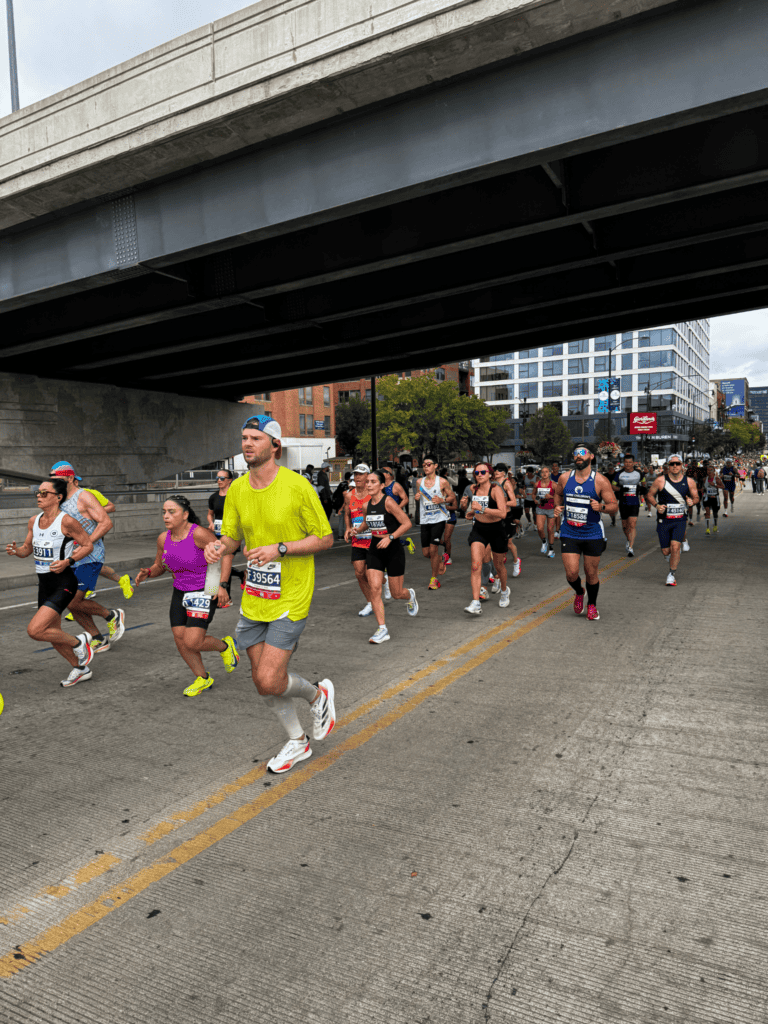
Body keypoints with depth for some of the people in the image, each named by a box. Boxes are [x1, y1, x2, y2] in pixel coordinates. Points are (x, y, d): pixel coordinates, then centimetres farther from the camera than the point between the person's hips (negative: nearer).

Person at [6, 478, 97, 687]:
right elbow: (27, 549, 15)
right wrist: (15, 550, -7)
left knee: (34, 631, -17)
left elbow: (88, 545, -9)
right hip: (44, 584, 8)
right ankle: (80, 669, 35)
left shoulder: (66, 521, -15)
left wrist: (67, 561, -21)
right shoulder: (33, 521, 5)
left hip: (63, 584, -8)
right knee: (53, 635, 16)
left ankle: (78, 642, 7)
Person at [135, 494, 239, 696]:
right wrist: (147, 573, -8)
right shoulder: (164, 539, 0)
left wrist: (222, 585, -17)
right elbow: (159, 566, 14)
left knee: (192, 642, -14)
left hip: (204, 593, -7)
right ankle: (202, 678, 27)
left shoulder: (198, 534, -20)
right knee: (180, 640, 5)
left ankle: (225, 645, 18)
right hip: (180, 593, 7)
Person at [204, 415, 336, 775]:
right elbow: (232, 536, 13)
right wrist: (218, 546, -10)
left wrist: (280, 549, -21)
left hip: (290, 599, -6)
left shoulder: (297, 485, -13)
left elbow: (325, 539, -9)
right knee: (262, 681, 12)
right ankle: (297, 742, 35)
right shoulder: (237, 489, 3)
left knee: (269, 682, -11)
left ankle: (318, 694, 22)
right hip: (253, 600, 6)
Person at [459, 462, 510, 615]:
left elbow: (503, 513, -28)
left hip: (496, 530, -3)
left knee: (498, 565, 15)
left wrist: (482, 509, -34)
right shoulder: (473, 488, 1)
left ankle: (504, 591, 46)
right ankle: (476, 603, -19)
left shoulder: (496, 489, -16)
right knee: (476, 565, -16)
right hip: (478, 529, 3)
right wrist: (466, 505, 1)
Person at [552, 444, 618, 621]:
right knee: (571, 573, -5)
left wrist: (601, 507, -26)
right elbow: (558, 494, 23)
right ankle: (579, 593, 30)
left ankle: (592, 605, 32)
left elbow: (614, 506, -6)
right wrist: (558, 506, 3)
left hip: (593, 534, -2)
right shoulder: (564, 478, 1)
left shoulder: (600, 481, -8)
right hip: (569, 533, 2)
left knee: (591, 574, 7)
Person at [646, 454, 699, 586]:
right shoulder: (660, 480, -4)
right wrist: (657, 505, -11)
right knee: (665, 552, 3)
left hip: (680, 520, 0)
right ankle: (675, 559, 41)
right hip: (663, 520, 0)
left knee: (675, 547, -17)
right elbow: (650, 495, 7)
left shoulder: (689, 481, 1)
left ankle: (672, 574, 3)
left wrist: (692, 501, -10)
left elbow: (696, 497, 13)